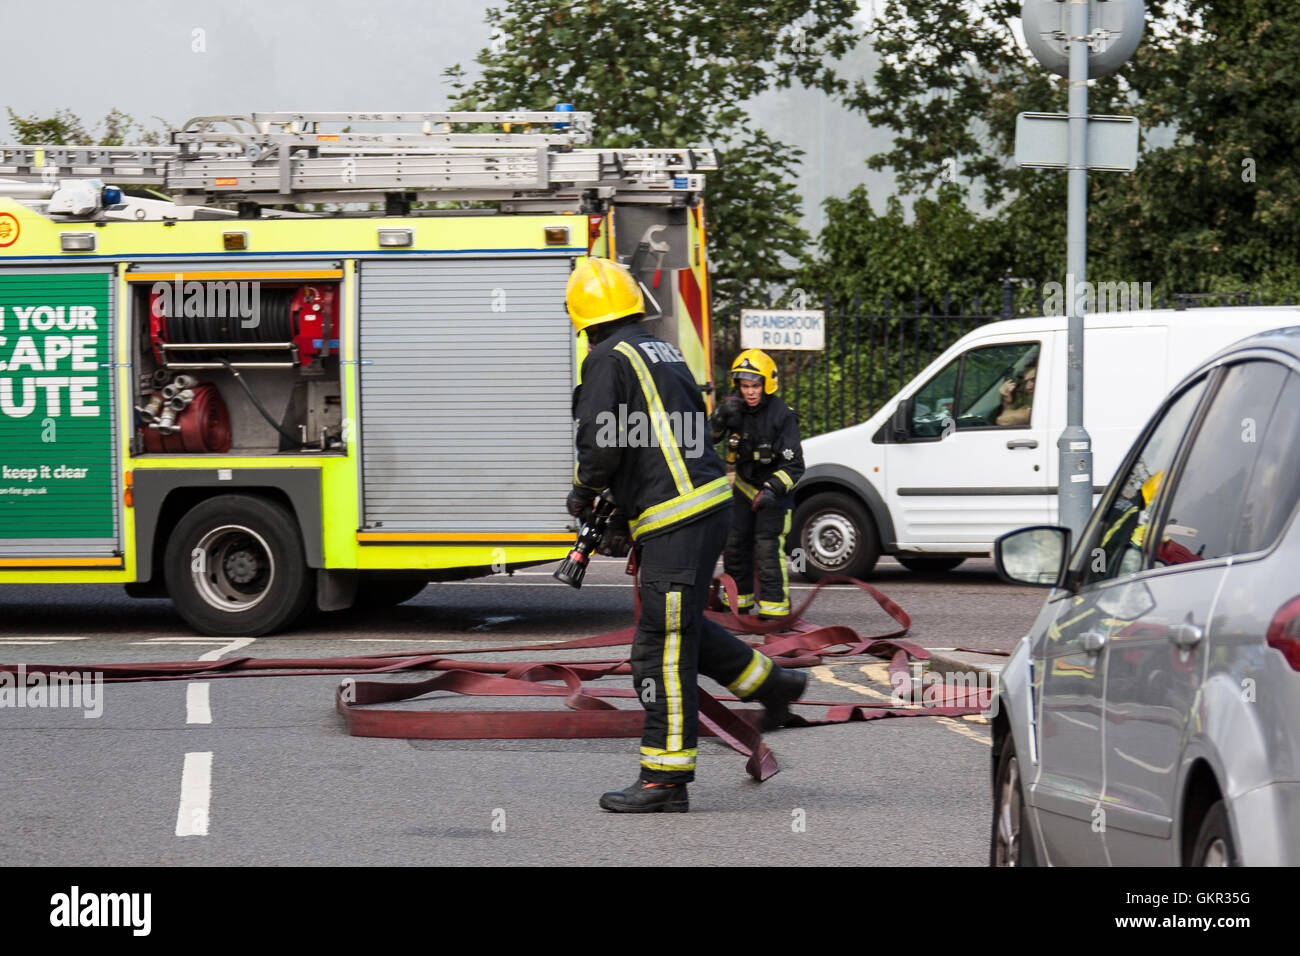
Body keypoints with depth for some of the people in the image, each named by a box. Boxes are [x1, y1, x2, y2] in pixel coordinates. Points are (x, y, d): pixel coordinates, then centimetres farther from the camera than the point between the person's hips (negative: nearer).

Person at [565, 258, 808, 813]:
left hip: (676, 519, -9)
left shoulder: (609, 360, -10)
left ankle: (665, 778, -5)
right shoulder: (663, 353, 17)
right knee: (678, 628, 24)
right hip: (707, 502, 9)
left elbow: (601, 445, -18)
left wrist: (582, 493, 3)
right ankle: (773, 685, 31)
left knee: (663, 647, -6)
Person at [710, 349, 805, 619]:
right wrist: (720, 417, -23)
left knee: (768, 546, -16)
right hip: (745, 485, 6)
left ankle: (774, 608, -15)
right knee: (735, 543, 8)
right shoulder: (735, 408, -8)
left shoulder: (782, 415, -23)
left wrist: (771, 490, -38)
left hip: (775, 488, -6)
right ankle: (738, 602, 22)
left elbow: (794, 465, -24)